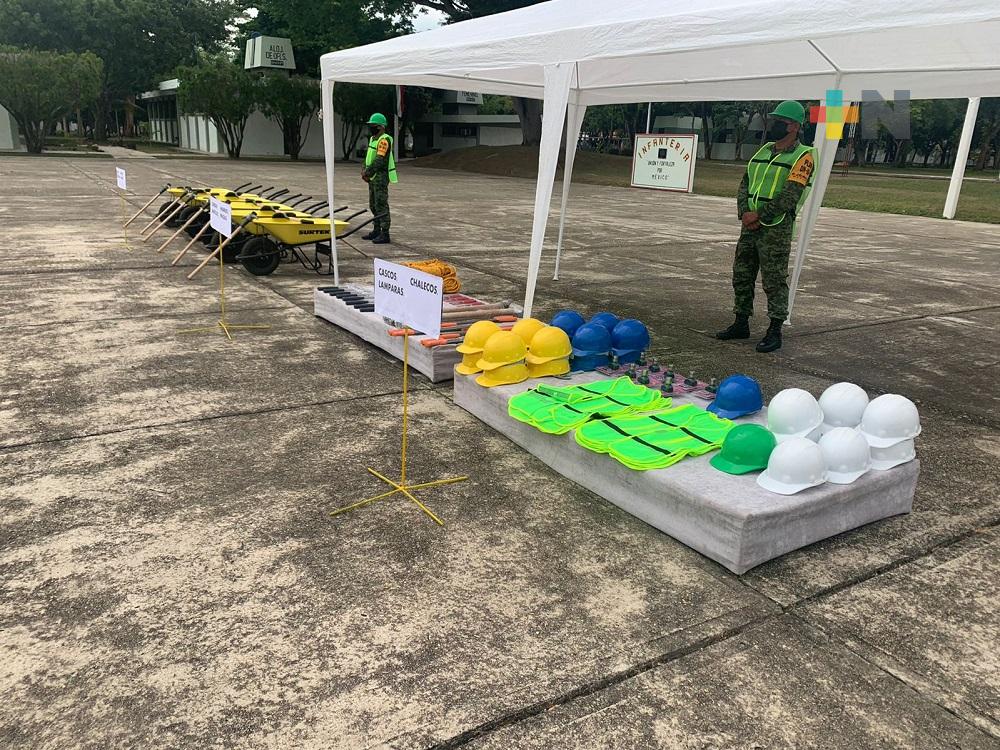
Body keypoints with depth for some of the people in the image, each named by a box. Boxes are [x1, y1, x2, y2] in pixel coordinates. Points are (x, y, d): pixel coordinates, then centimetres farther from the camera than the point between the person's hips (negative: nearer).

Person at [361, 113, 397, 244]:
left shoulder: (384, 140, -15)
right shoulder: (373, 139, 17)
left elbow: (379, 160, -22)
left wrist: (368, 172, -18)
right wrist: (364, 169, 3)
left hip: (381, 177, -10)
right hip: (373, 178, 10)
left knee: (381, 205, -10)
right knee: (373, 205, 16)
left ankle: (385, 234, -8)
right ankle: (376, 230, 26)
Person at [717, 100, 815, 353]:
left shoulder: (803, 156, -7)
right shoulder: (764, 151, 15)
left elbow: (790, 195, -17)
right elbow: (745, 183, 10)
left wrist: (759, 215, -18)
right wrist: (744, 213, -5)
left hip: (777, 227, -7)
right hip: (750, 225, 7)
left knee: (774, 280, -3)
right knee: (742, 275, 11)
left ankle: (775, 332, 4)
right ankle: (741, 324, 23)